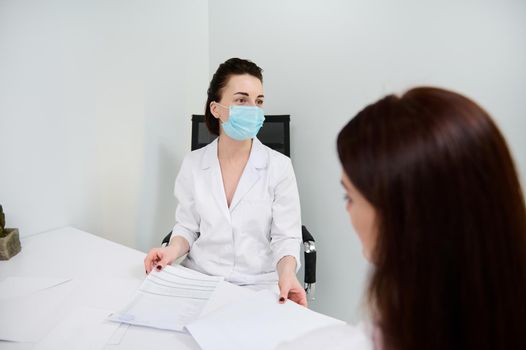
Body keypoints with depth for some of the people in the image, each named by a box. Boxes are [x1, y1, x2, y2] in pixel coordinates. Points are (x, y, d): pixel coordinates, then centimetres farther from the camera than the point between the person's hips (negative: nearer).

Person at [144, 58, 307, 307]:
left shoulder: (279, 166, -6)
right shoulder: (193, 164, 1)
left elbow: (286, 237, -4)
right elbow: (187, 227, 9)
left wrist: (286, 272, -24)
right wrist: (172, 251, -12)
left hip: (257, 286, -1)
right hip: (199, 279, 2)